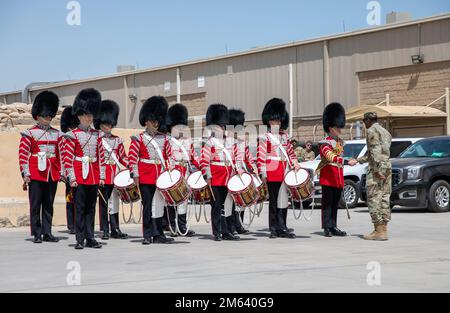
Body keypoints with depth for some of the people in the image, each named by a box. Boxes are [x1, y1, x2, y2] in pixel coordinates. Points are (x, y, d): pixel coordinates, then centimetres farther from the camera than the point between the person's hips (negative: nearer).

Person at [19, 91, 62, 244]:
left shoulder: (56, 134, 12)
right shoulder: (29, 133, -2)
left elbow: (61, 154, 16)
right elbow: (23, 155, -5)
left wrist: (61, 171, 11)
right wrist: (25, 174, -11)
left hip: (52, 175, 4)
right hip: (36, 174, -4)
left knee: (49, 205, 8)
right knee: (35, 205, -1)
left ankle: (47, 233, 13)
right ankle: (37, 234, 4)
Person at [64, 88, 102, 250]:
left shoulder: (96, 135, 11)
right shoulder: (73, 135, -4)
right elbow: (68, 158, -7)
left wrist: (101, 175, 11)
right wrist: (72, 178, -13)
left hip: (94, 177, 5)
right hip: (80, 176, -5)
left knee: (91, 208, 8)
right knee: (80, 208, -2)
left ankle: (90, 238, 13)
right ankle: (80, 239, 1)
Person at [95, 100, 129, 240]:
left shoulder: (117, 140, 14)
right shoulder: (96, 140, -2)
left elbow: (123, 157, 15)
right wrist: (98, 176, -14)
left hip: (115, 176, 4)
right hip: (102, 176, -4)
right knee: (104, 203, 0)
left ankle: (115, 230, 11)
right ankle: (105, 231, 5)